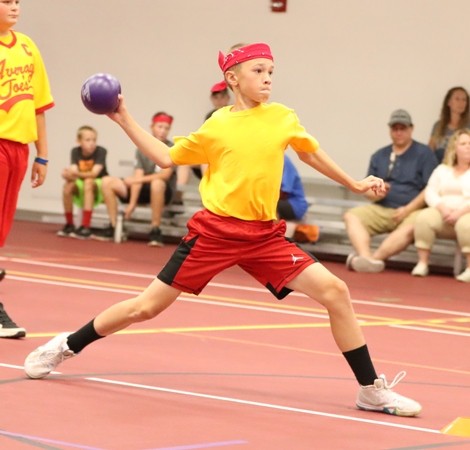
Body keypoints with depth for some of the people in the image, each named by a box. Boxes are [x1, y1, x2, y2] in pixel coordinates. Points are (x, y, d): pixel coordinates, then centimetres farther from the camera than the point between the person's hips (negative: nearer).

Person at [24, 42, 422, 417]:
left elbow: (311, 153, 23)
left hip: (265, 235, 2)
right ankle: (66, 347, 22)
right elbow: (167, 157, 9)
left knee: (335, 291, -14)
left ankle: (371, 390, -3)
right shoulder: (217, 126, -3)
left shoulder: (284, 118, 2)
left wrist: (353, 184, 28)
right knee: (147, 306, 1)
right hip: (214, 230, -2)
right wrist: (125, 120, 2)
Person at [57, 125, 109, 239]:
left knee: (88, 182, -35)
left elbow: (94, 173, -30)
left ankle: (86, 227, -36)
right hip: (82, 186, 3)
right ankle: (69, 224, -10)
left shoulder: (101, 151, -18)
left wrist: (77, 174, -47)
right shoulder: (75, 152, -8)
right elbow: (73, 171, -21)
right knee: (68, 186, -27)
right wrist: (70, 175, -45)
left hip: (99, 187, -3)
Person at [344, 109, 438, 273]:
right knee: (351, 216, -21)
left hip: (412, 210, -4)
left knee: (411, 227, -38)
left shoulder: (424, 154, 5)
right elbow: (367, 189, 17)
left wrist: (408, 209, -14)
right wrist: (375, 194, -8)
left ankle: (375, 257, -45)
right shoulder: (379, 156, 18)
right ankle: (365, 256, -42)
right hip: (381, 210, 4)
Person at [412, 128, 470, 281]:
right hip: (443, 214, 3)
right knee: (424, 217, -28)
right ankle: (422, 264, -25)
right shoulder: (442, 169, 21)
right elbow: (430, 192, 10)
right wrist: (442, 207, -11)